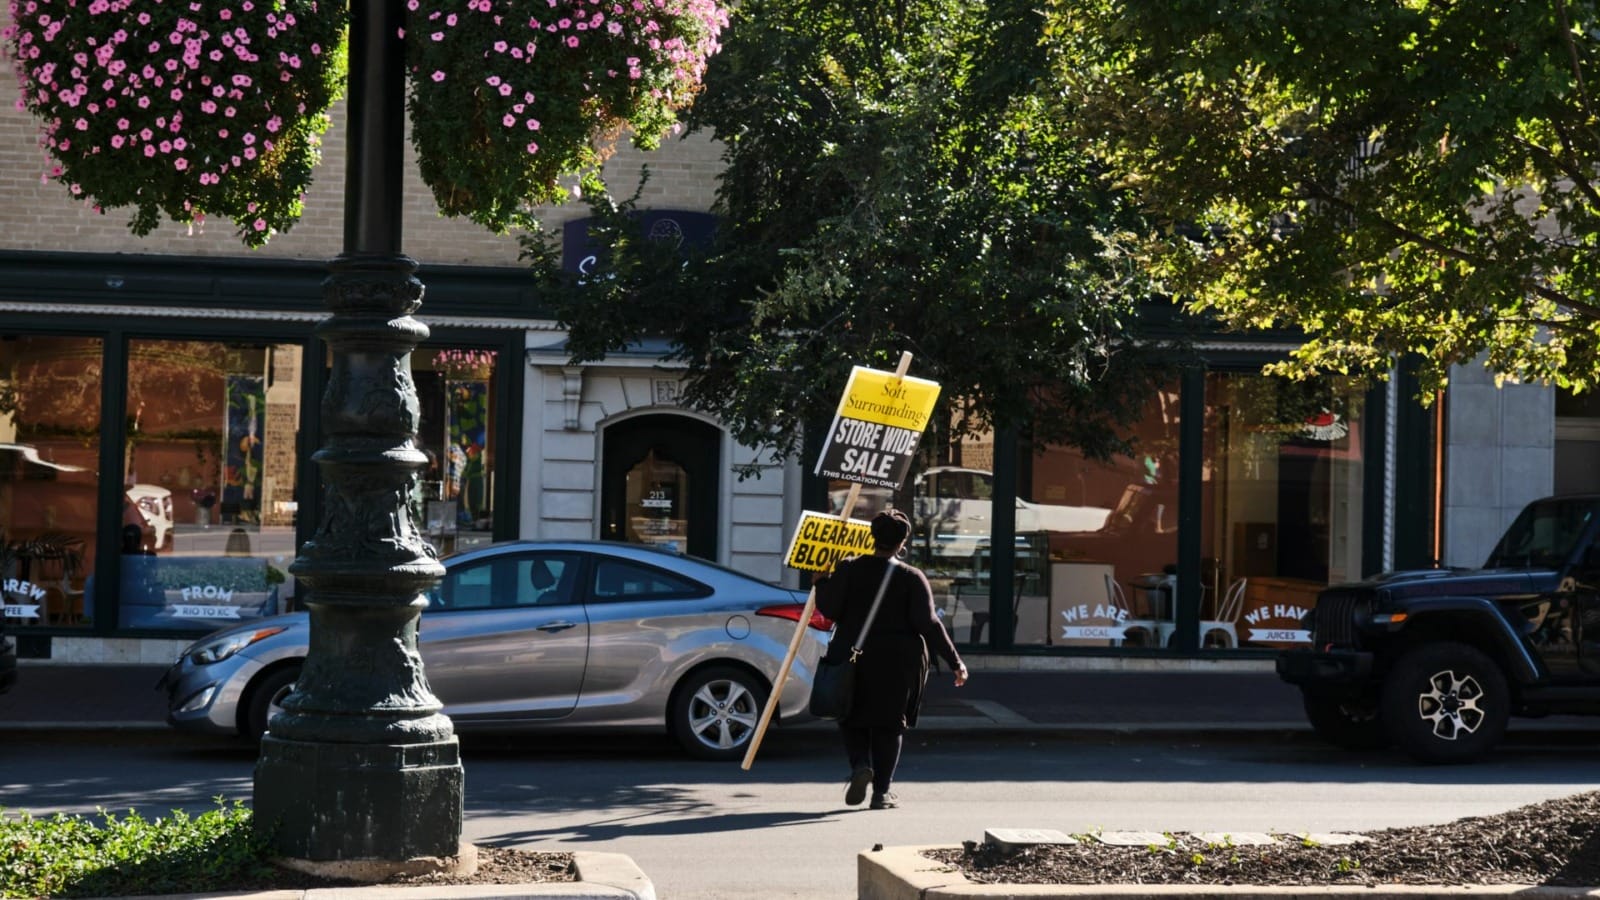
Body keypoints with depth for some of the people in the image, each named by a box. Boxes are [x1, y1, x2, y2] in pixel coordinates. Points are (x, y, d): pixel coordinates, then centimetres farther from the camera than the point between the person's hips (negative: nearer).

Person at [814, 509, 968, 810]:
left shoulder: (848, 569, -2)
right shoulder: (912, 578, -4)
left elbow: (828, 608, -6)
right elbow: (928, 623, -9)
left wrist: (822, 581, 12)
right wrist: (955, 662, -6)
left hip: (853, 657, 0)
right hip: (898, 660, 0)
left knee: (853, 719, 15)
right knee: (889, 724, 9)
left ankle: (861, 765, -13)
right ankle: (881, 792, 5)